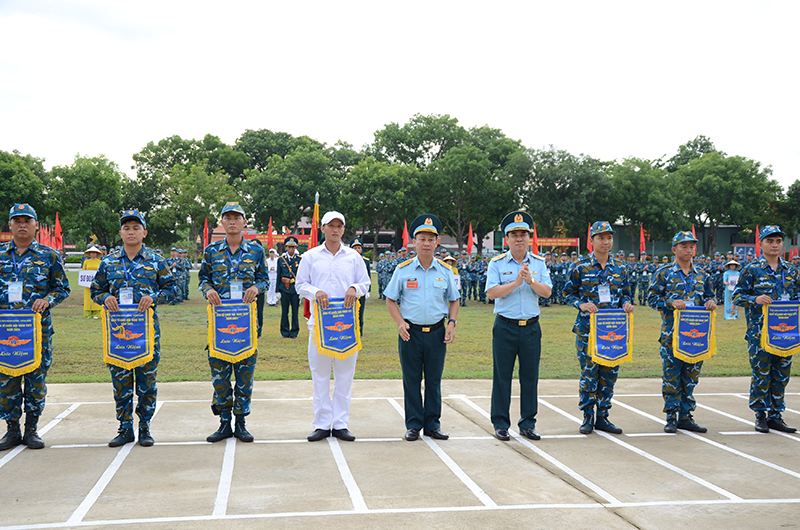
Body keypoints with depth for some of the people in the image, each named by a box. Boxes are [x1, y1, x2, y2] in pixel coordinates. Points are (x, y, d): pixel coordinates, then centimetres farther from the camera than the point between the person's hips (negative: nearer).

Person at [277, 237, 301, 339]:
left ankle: (294, 332, 10)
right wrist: (278, 290, 5)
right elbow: (278, 276, 10)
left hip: (296, 289, -1)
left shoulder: (300, 259, 5)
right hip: (284, 289, 1)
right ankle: (285, 332, 12)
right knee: (284, 312, 3)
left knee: (295, 311, 1)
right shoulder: (281, 259, 8)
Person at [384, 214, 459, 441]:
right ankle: (413, 425, 14)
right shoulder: (403, 270, 0)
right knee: (412, 381, 5)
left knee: (434, 380, 7)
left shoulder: (445, 271, 5)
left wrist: (451, 323, -1)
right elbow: (390, 300, 6)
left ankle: (432, 424, 17)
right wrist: (400, 323, -8)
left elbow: (454, 301, 14)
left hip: (437, 333, 1)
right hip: (411, 333, -1)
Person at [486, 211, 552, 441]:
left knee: (530, 377, 6)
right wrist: (516, 282, -20)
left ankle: (527, 423, 17)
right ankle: (501, 424, 10)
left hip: (531, 327, 3)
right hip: (505, 327, -3)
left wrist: (530, 280, -17)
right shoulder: (497, 263, -1)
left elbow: (547, 292, -2)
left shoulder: (539, 263, 8)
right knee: (502, 376, 1)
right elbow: (492, 292, -13)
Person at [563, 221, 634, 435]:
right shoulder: (580, 267, -2)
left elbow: (625, 293, 16)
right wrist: (581, 305, -16)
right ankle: (588, 417, 11)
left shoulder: (619, 268, 9)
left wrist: (626, 303, -5)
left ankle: (603, 417, 17)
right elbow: (569, 293, 2)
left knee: (610, 371, 6)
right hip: (588, 327, -4)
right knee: (589, 371, -1)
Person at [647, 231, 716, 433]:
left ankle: (685, 416, 16)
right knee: (671, 375, -2)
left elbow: (709, 295, 18)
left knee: (691, 375, 7)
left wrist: (711, 302, -5)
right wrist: (671, 303, -18)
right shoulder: (664, 273, 0)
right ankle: (671, 417, 7)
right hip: (672, 332, -4)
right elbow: (652, 298, -2)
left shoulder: (702, 275, 12)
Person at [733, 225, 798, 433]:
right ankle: (761, 415, 11)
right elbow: (737, 296, -3)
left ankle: (776, 416, 17)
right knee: (761, 373, -1)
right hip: (759, 331, -4)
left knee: (782, 373, 8)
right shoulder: (751, 269, -3)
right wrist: (755, 299, -20)